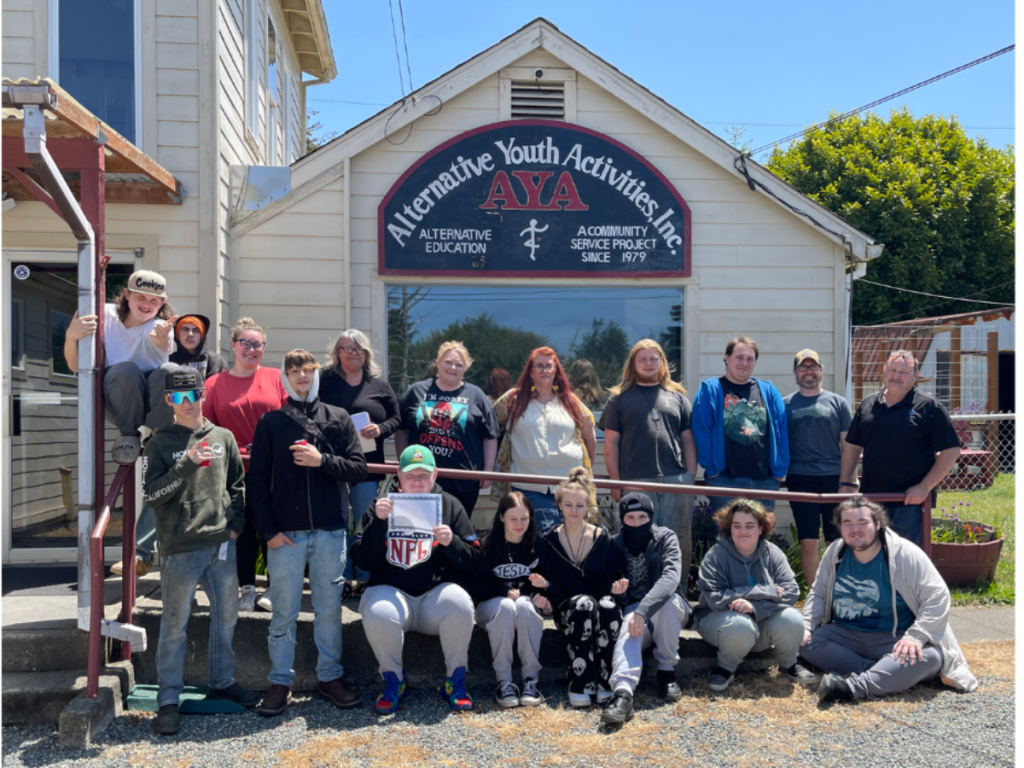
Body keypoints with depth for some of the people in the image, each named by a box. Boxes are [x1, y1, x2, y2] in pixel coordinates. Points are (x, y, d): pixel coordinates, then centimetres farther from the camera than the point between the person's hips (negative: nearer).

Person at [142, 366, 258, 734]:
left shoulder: (223, 437, 9)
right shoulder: (160, 443, -1)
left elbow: (237, 484, 16)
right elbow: (152, 493, -9)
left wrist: (235, 523, 5)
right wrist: (187, 465, -20)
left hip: (222, 543, 4)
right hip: (181, 548, -4)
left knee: (226, 615, 14)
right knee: (175, 624, 1)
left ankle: (222, 682, 30)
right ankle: (168, 700, 11)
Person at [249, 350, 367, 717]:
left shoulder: (338, 418, 8)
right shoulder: (270, 423, 5)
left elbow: (359, 468, 3)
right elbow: (257, 480, 1)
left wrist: (322, 460, -13)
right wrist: (268, 530, -6)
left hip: (330, 531, 1)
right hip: (285, 533, -1)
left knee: (329, 608, 9)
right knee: (284, 611, 5)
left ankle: (330, 677, 22)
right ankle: (280, 682, 17)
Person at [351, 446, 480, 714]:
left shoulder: (450, 505, 8)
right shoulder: (382, 505, 7)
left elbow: (472, 563, 4)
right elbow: (363, 561, -3)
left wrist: (451, 542, -15)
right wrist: (377, 522, -14)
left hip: (436, 592, 0)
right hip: (392, 591, 0)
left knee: (459, 604, -32)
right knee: (376, 613, -33)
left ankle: (455, 681, -7)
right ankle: (394, 681, -5)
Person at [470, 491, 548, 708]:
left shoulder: (538, 545, 3)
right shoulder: (488, 545, -4)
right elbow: (477, 586, -7)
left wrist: (541, 594, -15)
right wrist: (505, 591, -21)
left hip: (526, 603, 2)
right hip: (491, 605, -1)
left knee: (524, 605, -34)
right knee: (506, 607, -36)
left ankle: (531, 680, -31)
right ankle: (503, 681, -31)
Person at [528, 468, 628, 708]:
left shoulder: (602, 538, 5)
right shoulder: (551, 540, 5)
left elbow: (612, 579, 4)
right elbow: (555, 586, 5)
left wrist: (616, 588, -18)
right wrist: (545, 585, -17)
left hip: (601, 600, 1)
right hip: (568, 607, -1)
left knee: (609, 606, -35)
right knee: (584, 604, -35)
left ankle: (604, 682, -26)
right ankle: (580, 685, -32)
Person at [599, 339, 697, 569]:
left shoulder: (677, 396, 14)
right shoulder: (620, 398, 8)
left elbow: (688, 440, 12)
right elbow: (611, 443, 5)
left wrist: (691, 478, 5)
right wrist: (615, 482, -1)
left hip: (677, 480, 2)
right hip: (636, 482, -2)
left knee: (679, 540, 6)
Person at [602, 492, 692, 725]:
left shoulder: (665, 538, -8)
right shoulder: (616, 544, 0)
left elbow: (672, 575, -26)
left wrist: (643, 610, -41)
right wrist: (634, 614, -22)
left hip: (669, 611, -1)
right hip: (632, 610, 1)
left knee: (667, 599, -34)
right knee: (627, 629, -33)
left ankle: (666, 671, -17)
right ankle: (623, 692, -53)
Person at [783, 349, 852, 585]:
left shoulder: (837, 402, 8)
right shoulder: (785, 404, 8)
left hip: (834, 479, 0)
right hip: (801, 479, 0)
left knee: (836, 544, 5)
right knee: (808, 543, 1)